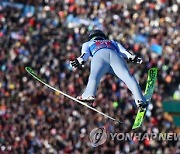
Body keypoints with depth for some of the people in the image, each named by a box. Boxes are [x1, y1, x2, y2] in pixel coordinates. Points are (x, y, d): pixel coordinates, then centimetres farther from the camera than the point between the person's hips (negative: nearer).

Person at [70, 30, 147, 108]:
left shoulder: (87, 44, 40)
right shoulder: (113, 42, 45)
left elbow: (85, 53, 18)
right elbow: (123, 52, 27)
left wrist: (80, 61, 1)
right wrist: (133, 57, 12)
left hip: (99, 55, -1)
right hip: (115, 55, 1)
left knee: (94, 76, -27)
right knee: (128, 77, -19)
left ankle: (89, 95, -55)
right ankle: (139, 99, -43)